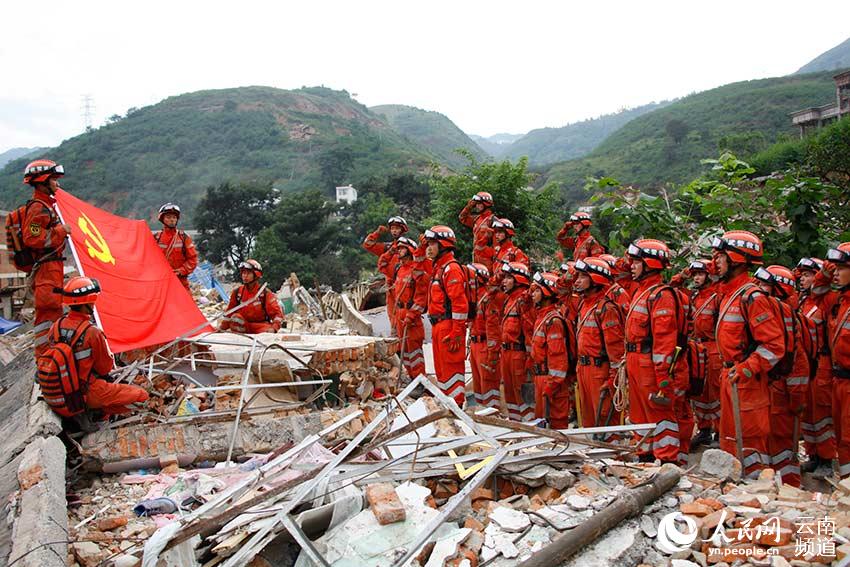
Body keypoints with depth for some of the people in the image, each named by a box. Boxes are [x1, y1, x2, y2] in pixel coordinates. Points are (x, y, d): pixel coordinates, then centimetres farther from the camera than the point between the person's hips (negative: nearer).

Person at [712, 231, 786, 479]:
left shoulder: (752, 297, -18)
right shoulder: (729, 294, 13)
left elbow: (775, 345, -22)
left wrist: (747, 369, -25)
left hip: (747, 381, -10)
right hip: (730, 377, 10)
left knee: (750, 439, 0)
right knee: (730, 437, 19)